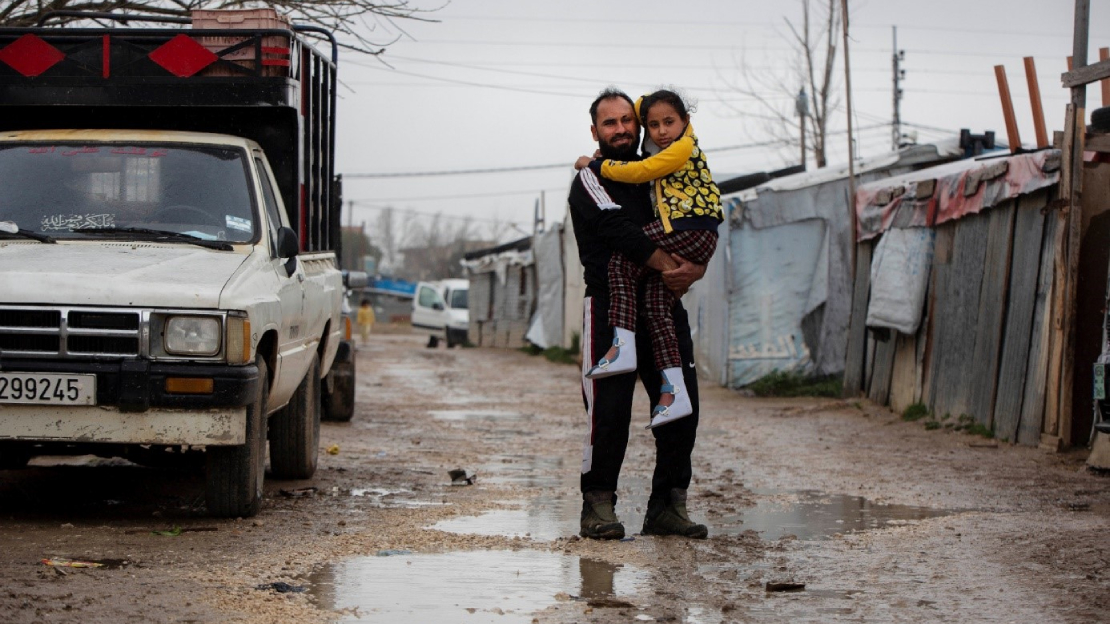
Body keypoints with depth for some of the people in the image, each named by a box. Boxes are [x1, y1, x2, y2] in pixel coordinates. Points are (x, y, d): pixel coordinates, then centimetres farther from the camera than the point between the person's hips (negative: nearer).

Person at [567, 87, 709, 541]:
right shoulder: (590, 181, 3)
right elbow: (620, 230, -15)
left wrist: (696, 269, -10)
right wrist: (669, 266, -21)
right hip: (611, 310, -5)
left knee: (682, 407, -1)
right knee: (609, 410, -10)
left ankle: (667, 507, 6)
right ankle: (598, 505, -2)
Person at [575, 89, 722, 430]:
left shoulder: (684, 147, -7)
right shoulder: (667, 147, 22)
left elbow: (639, 172, -12)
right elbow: (643, 104, 35)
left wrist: (596, 165, -2)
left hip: (690, 231, -10)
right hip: (691, 241, 10)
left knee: (621, 262, -13)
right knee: (656, 305, -1)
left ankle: (623, 348, -23)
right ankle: (673, 392, -10)